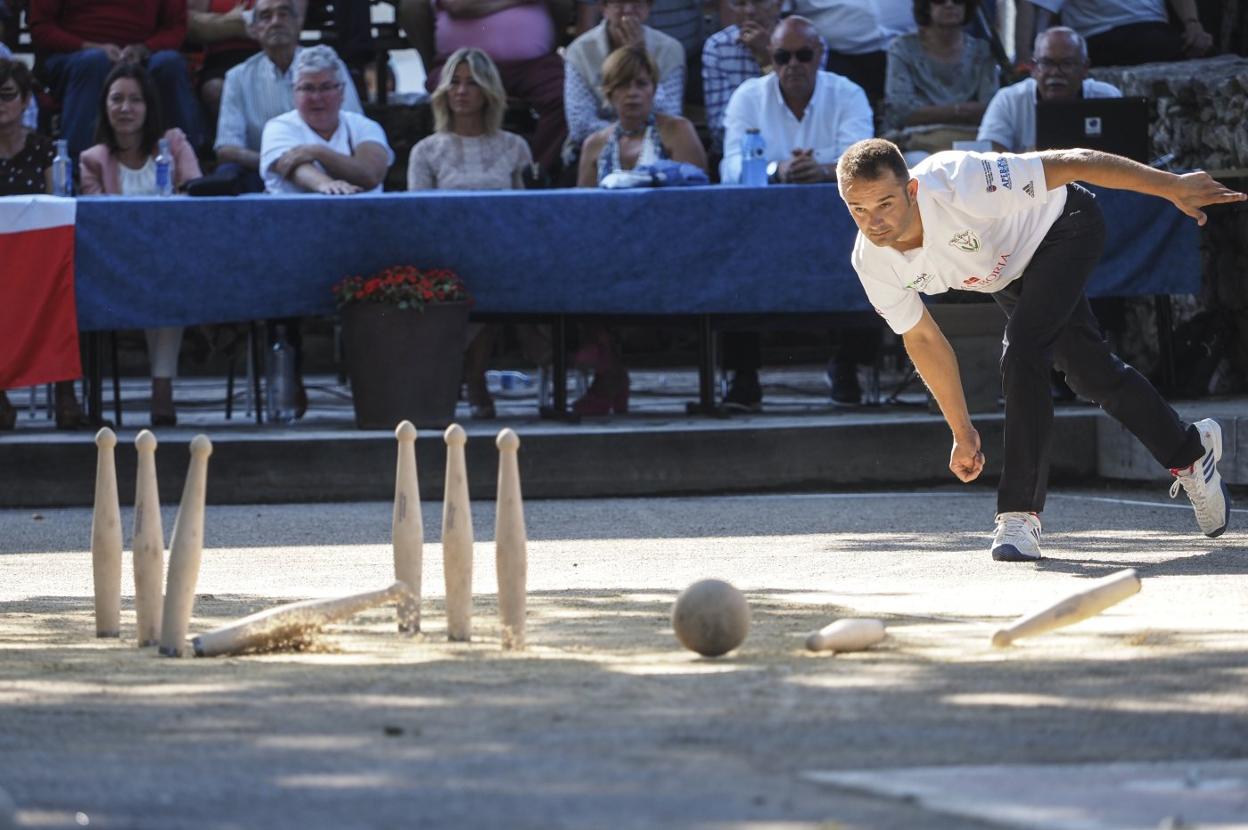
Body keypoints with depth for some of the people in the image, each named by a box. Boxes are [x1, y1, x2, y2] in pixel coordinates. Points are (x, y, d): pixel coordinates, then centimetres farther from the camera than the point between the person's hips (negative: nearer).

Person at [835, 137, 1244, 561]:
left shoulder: (960, 184, -42)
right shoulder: (872, 263, -23)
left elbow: (1071, 164, -36)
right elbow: (922, 338, -6)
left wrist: (1173, 186, -34)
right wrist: (962, 432, 2)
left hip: (1065, 227, -6)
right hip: (1013, 269, 6)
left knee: (1022, 352, -25)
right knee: (1091, 371, 13)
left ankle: (1020, 514, -22)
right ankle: (1189, 452, 37)